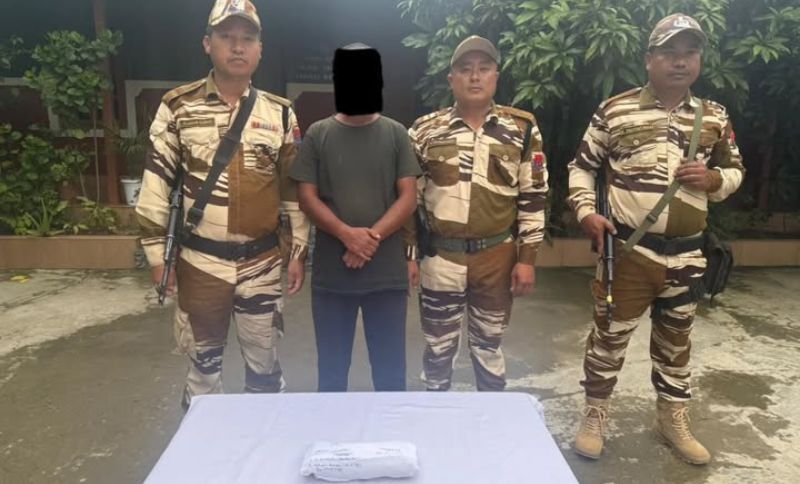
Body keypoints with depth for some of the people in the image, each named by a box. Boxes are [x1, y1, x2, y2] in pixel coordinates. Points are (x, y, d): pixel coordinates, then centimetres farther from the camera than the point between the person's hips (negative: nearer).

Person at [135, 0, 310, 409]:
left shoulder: (280, 114, 2)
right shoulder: (179, 107, -2)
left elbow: (295, 188, 5)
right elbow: (157, 182, 0)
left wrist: (299, 252, 3)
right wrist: (156, 252, -1)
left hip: (261, 263, 1)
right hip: (200, 262, 0)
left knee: (263, 360, 12)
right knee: (203, 358, 14)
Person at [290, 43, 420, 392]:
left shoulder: (396, 134, 3)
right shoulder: (317, 134, 2)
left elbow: (408, 198, -2)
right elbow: (307, 198, -2)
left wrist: (373, 237, -17)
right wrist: (347, 234, -18)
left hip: (387, 272, 0)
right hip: (331, 272, 0)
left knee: (391, 368, 10)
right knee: (331, 369, 13)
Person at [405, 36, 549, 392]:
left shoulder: (522, 130, -1)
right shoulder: (425, 131, -1)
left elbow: (533, 198, 0)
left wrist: (527, 258, -3)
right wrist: (408, 253, 1)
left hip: (496, 257, 0)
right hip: (440, 256, 0)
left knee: (488, 345, 16)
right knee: (438, 346, 12)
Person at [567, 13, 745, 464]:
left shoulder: (715, 117, 7)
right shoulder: (615, 111, -4)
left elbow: (735, 170, 16)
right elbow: (582, 167, 2)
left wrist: (713, 179, -7)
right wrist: (586, 212, -13)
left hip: (688, 254, 4)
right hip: (628, 250, -3)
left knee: (676, 338, 18)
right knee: (610, 335, 6)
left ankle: (673, 417, 38)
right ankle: (595, 414, 26)